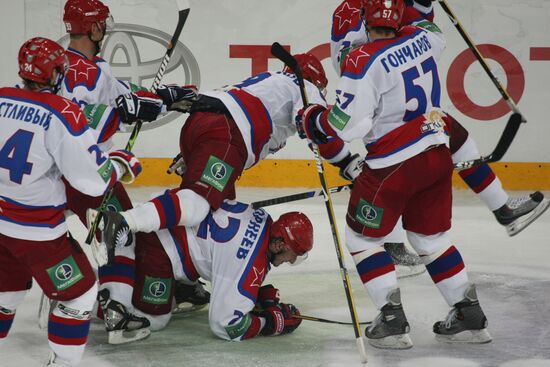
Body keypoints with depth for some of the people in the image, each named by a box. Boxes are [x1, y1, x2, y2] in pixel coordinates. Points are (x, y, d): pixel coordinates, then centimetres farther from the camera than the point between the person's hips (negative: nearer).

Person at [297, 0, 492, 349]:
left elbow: (348, 125, -17)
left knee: (362, 237, 10)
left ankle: (392, 320, 3)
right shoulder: (422, 38, 2)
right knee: (431, 237, 21)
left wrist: (313, 121, -1)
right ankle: (470, 315, 21)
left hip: (395, 165, -7)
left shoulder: (363, 61, -18)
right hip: (438, 156, 7)